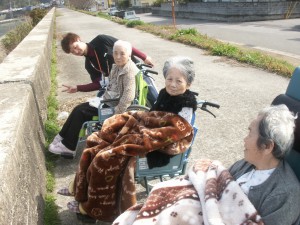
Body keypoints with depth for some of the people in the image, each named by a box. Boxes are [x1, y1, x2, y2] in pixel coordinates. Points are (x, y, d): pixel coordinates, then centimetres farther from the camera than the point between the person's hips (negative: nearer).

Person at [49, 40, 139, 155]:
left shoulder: (129, 71, -21)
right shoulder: (117, 67, 7)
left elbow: (128, 97, -28)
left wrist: (115, 114, -24)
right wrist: (102, 98, 9)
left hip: (113, 106, -9)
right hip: (108, 101, 9)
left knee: (80, 112, -9)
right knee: (79, 109, 4)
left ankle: (69, 146, 5)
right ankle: (63, 137, 15)